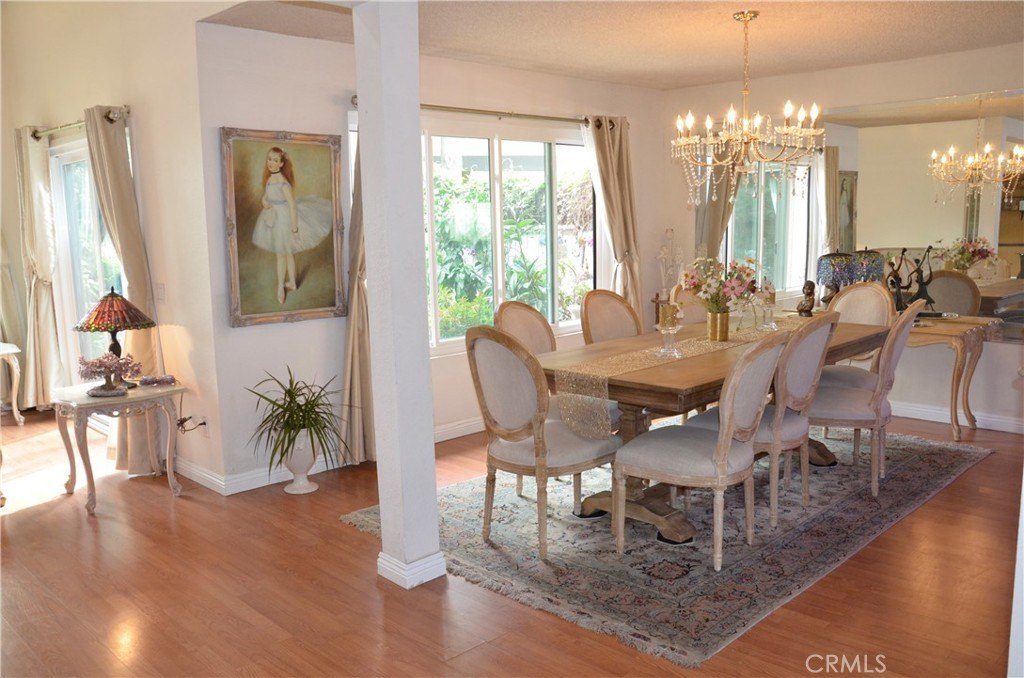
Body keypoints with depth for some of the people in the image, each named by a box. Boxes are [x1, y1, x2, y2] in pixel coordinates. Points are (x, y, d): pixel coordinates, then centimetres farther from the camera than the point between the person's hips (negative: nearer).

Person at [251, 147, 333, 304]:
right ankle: (292, 282, 33)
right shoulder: (269, 178, 0)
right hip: (274, 218, 8)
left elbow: (292, 205, -24)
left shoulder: (283, 183, -24)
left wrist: (294, 228, -22)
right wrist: (265, 201, -10)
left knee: (282, 254, 6)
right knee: (287, 253, 19)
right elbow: (266, 196, 15)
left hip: (284, 219, -8)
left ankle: (281, 286, 20)